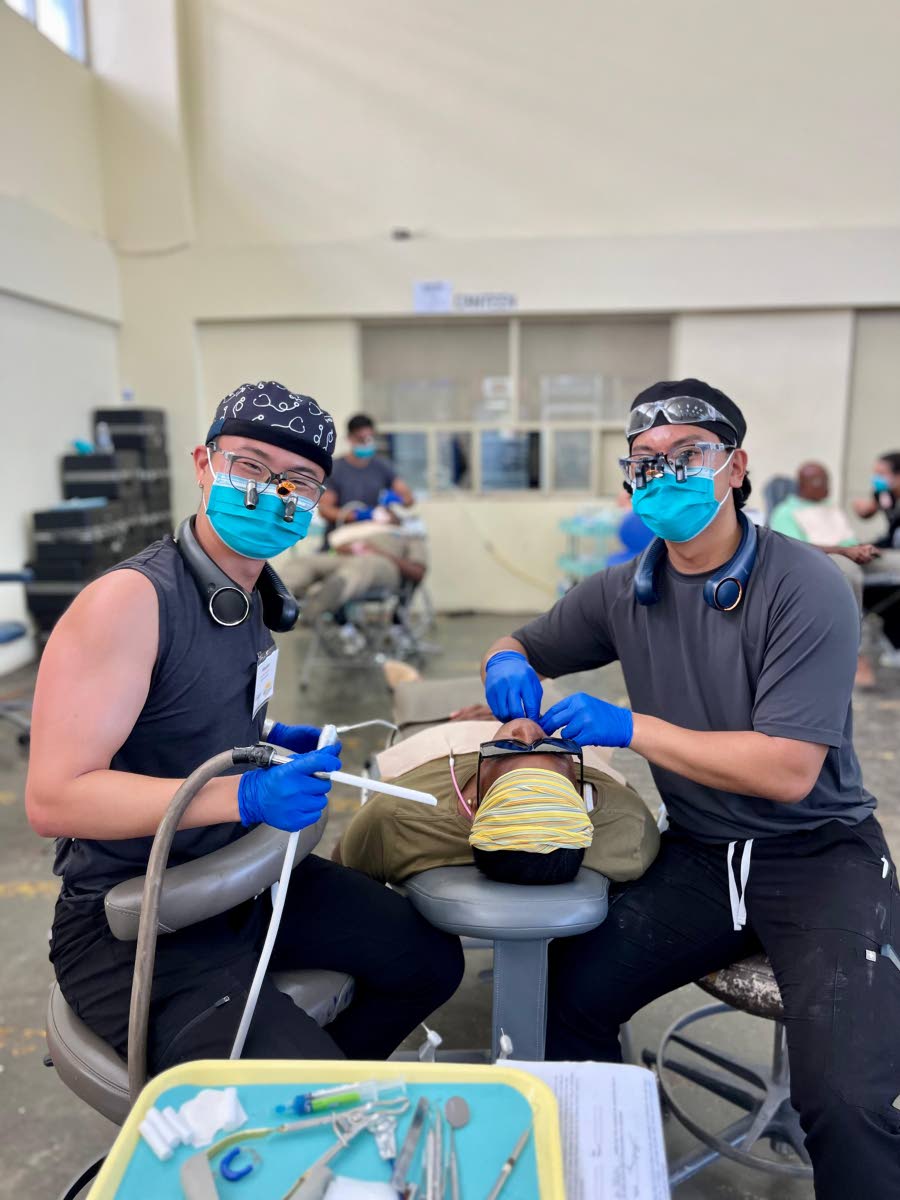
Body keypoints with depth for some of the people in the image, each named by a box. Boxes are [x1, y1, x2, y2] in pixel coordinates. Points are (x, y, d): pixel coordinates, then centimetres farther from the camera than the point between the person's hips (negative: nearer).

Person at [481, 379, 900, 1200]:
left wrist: (628, 727, -21)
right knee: (568, 994, -12)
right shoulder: (625, 592, 0)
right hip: (698, 854, 4)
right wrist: (507, 669, -9)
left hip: (817, 853, -3)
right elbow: (519, 645, 15)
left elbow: (787, 771, -20)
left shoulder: (805, 588, -15)